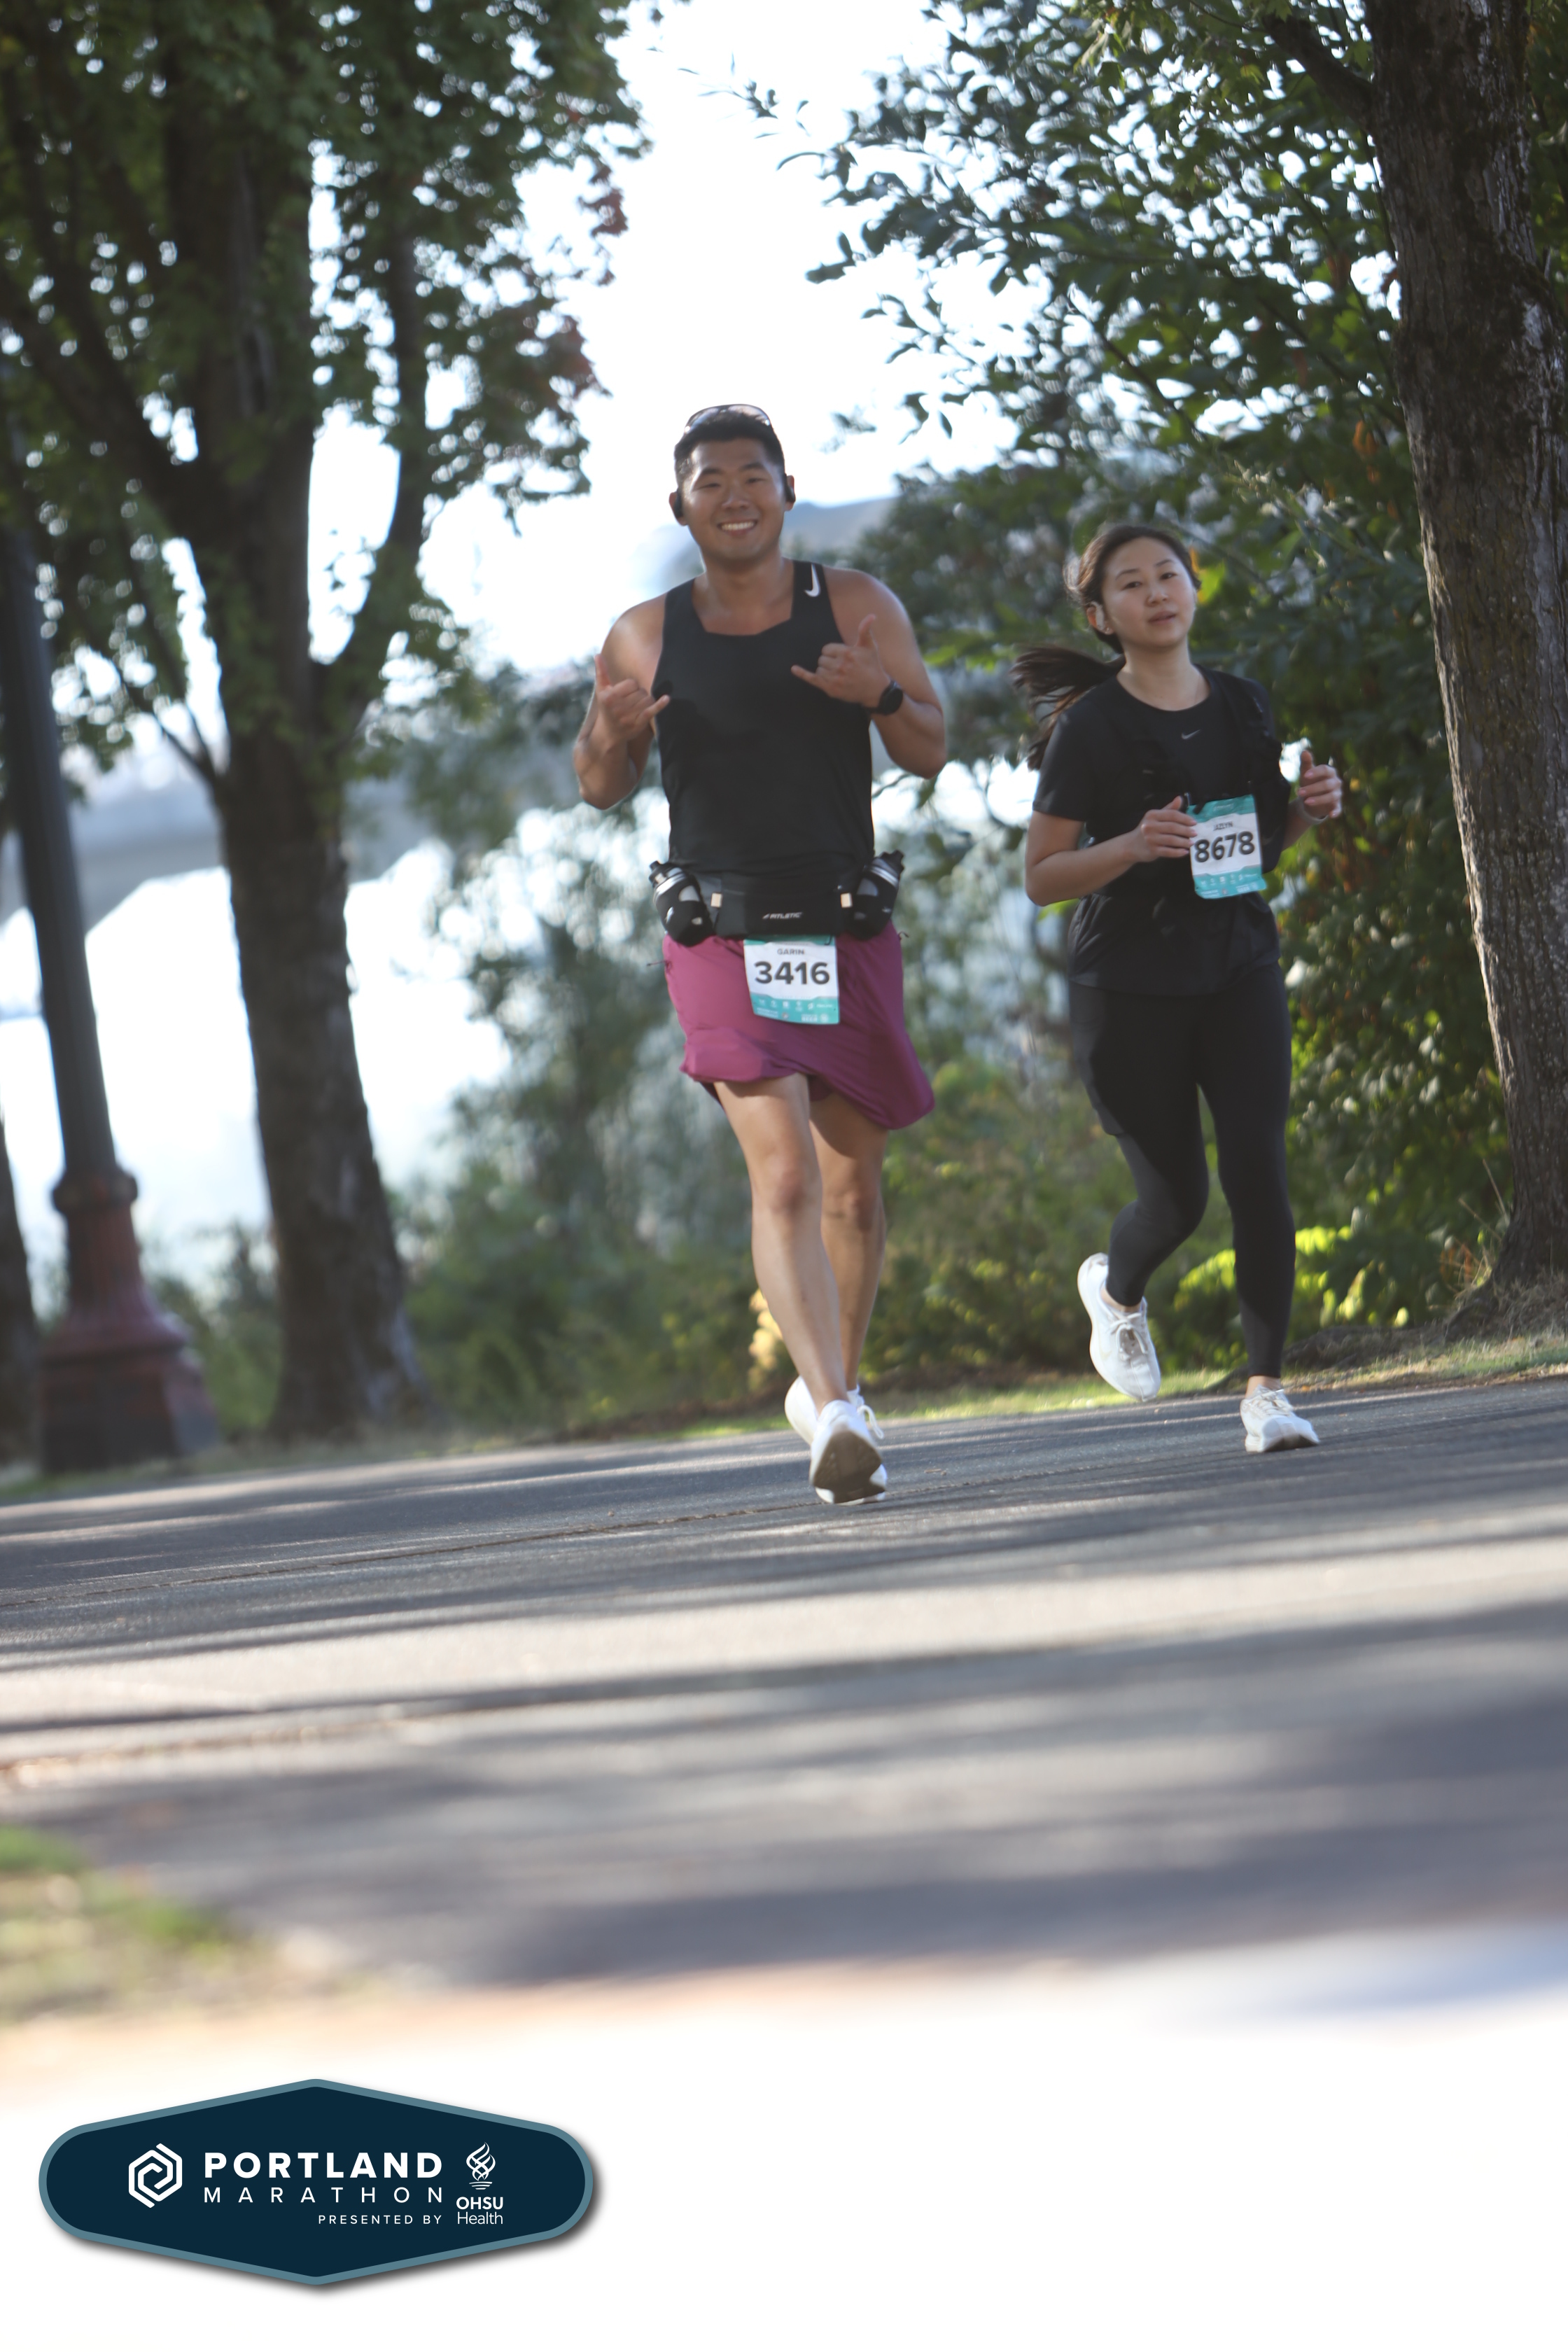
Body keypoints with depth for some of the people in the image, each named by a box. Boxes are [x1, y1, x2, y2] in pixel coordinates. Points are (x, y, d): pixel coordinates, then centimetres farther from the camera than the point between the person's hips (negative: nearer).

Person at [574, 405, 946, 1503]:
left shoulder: (858, 609, 4)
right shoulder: (645, 636, 4)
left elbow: (931, 753, 1)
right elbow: (602, 790, 13)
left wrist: (881, 694, -21)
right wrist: (612, 737, -11)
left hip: (849, 933, 2)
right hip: (724, 941, -2)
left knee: (852, 1182, 12)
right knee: (783, 1172, -19)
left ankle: (833, 1386, 34)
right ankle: (835, 1412, -31)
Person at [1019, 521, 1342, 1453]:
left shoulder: (1243, 705, 7)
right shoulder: (1089, 730, -8)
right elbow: (1041, 878, -7)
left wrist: (1309, 809, -1)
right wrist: (1131, 846, -23)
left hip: (1239, 966, 3)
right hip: (1130, 983, -3)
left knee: (1258, 1167, -13)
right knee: (1177, 1196, 1)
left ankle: (1267, 1390, -9)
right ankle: (1114, 1289, 36)